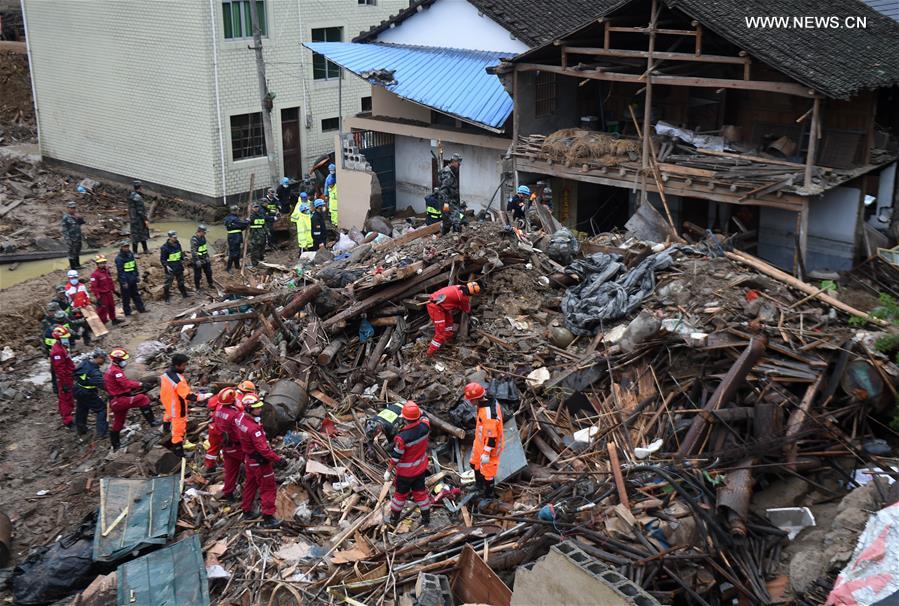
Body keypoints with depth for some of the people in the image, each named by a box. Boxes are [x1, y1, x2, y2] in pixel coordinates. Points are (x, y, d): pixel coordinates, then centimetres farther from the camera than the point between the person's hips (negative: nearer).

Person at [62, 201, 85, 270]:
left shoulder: (75, 216, 7)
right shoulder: (66, 218, -15)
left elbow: (82, 222, 12)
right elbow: (64, 229, -17)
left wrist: (79, 218, -9)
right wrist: (68, 239, -20)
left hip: (78, 238, 8)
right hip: (71, 239, -8)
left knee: (77, 251, 18)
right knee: (72, 252, 1)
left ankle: (77, 265, 32)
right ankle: (72, 266, 10)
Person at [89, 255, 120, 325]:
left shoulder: (107, 271, 6)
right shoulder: (95, 274, -19)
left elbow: (111, 282, 19)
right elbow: (94, 287, -21)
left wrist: (113, 290, 22)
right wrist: (97, 297, -23)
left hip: (109, 293, 8)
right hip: (102, 295, -8)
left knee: (112, 307, 21)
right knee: (103, 309, -2)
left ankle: (114, 319, 38)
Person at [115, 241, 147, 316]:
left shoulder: (131, 254, 7)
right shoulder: (119, 258, -15)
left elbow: (135, 267, 16)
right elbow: (120, 271, -17)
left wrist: (137, 276, 14)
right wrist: (124, 282, -19)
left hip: (133, 279, 7)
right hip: (125, 281, -7)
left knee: (136, 295, 16)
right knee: (126, 297, 3)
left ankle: (141, 309, 25)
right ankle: (127, 313, 11)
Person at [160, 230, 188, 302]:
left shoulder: (177, 244, 1)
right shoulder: (165, 247, -19)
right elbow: (162, 259, -15)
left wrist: (182, 260, 10)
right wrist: (166, 266, -26)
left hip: (179, 267, 6)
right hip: (170, 269, -6)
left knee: (181, 282, 20)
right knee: (168, 284, 2)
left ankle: (184, 294, 35)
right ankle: (166, 298, 13)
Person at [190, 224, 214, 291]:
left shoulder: (203, 237, 4)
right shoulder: (194, 239, -22)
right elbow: (193, 251, -25)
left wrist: (207, 256, 18)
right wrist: (197, 260, -27)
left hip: (205, 259, 8)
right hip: (197, 260, -8)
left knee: (208, 271, 18)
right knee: (197, 275, 5)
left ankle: (210, 284, 36)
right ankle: (197, 287, 19)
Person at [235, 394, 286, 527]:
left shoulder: (240, 417, -7)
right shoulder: (254, 428, -34)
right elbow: (263, 449, -34)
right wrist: (278, 459, -30)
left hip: (249, 459, 9)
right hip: (260, 462, -9)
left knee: (250, 485, 24)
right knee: (268, 489, 3)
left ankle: (247, 512, 38)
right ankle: (268, 518, 9)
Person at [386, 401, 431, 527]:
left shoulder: (402, 437, -34)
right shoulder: (425, 426, -22)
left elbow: (395, 457, -22)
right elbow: (423, 417, 5)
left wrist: (388, 471, -9)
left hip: (405, 472, -4)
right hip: (421, 469, 4)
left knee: (400, 494, 17)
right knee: (420, 492, 22)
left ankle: (394, 518, 37)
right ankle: (426, 518, 34)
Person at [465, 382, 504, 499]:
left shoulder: (489, 414, -38)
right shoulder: (489, 401, -9)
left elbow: (491, 436, -31)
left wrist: (486, 453, -24)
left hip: (489, 447, -10)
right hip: (480, 442, 10)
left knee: (487, 471, 11)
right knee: (476, 463, 29)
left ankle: (488, 494, 33)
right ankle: (479, 486, 53)